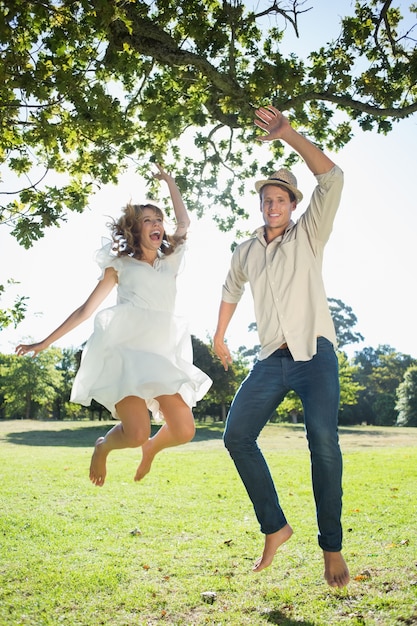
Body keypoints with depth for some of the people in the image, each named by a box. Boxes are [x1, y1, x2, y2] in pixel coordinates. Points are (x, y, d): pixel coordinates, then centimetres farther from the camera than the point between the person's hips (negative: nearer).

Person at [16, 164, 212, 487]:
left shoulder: (170, 261, 21)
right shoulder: (120, 265, 13)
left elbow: (184, 221, 31)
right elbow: (86, 309, 15)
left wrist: (170, 181, 36)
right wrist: (46, 342, 13)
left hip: (164, 353, 4)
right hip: (126, 348, -4)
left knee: (184, 431, -10)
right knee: (137, 432, -20)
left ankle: (151, 448, 24)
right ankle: (103, 446, 15)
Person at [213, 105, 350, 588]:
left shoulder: (308, 234, 3)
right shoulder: (246, 252, 14)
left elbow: (331, 178, -11)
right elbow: (231, 291, 31)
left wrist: (288, 135, -15)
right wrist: (219, 336, 34)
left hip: (314, 353, -4)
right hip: (271, 360, 5)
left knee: (322, 439, -21)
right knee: (237, 435, -5)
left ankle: (331, 547, -4)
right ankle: (275, 527, 9)